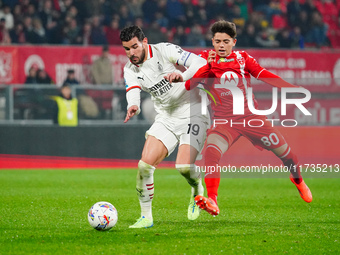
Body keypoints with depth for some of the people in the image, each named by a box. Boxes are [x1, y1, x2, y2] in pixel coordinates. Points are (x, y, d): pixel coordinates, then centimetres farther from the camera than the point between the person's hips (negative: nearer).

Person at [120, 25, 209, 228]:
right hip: (166, 118, 5)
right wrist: (133, 106, -41)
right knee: (145, 165, -11)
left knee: (184, 167, -21)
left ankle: (197, 191, 14)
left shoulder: (164, 50, -12)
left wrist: (182, 76, -36)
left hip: (193, 114, -5)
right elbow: (133, 91, -17)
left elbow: (200, 63, -18)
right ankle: (146, 217, 2)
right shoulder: (130, 69, 2)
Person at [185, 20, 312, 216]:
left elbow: (264, 75, -1)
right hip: (224, 121, -2)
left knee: (284, 151, 11)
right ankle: (212, 201, -38)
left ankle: (298, 180, 44)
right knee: (211, 152, -31)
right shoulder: (205, 59, -1)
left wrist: (292, 88, -12)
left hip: (251, 117, 2)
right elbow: (189, 85, -9)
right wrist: (207, 66, -22)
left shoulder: (243, 58, 3)